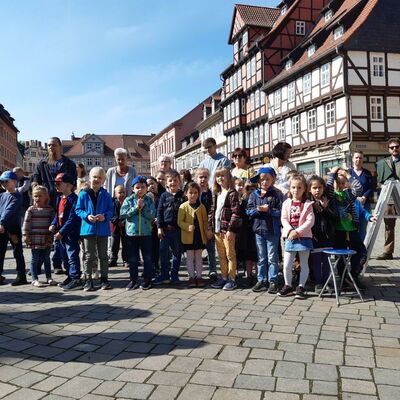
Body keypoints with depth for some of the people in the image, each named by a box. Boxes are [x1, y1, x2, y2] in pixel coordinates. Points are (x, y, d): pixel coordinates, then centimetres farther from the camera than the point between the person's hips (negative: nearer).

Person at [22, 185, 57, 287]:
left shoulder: (50, 209, 3)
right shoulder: (31, 210, -3)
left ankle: (49, 277, 22)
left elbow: (53, 222, 6)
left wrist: (51, 235, 2)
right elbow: (26, 223, -4)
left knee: (47, 259, 12)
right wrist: (25, 235, -9)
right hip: (35, 239, -2)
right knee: (35, 259, 5)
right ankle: (34, 279, 12)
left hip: (47, 239, 2)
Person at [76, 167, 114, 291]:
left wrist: (105, 216, -19)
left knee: (103, 255, 11)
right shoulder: (83, 194, -2)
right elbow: (78, 210, 0)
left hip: (103, 229, 1)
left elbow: (111, 210, 1)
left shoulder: (106, 195, 0)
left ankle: (104, 279, 21)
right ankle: (88, 280, 16)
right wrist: (87, 216, -17)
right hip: (88, 228, -1)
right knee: (89, 256, 7)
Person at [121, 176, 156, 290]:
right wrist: (136, 208, -14)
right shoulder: (128, 200, 1)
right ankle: (133, 280, 19)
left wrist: (143, 207, -15)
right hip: (131, 232, 0)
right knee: (132, 258, 9)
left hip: (146, 233, 0)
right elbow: (123, 214, -9)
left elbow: (152, 215, -7)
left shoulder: (149, 200, 2)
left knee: (147, 258, 5)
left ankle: (147, 280, 16)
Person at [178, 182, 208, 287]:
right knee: (190, 257, 7)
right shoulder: (183, 206, -7)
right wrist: (188, 227, -24)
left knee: (198, 257, 11)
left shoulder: (201, 207, 0)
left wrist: (206, 233, 1)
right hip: (188, 236, -2)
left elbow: (205, 221, 6)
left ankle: (199, 276, 19)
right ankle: (191, 277, 17)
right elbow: (180, 222, -8)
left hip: (199, 235, 2)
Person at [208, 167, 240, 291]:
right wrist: (210, 227, 9)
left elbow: (236, 213, -14)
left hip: (227, 229, -7)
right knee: (221, 255, 14)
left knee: (230, 255, 1)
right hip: (217, 229, 7)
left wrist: (231, 229, -18)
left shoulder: (232, 193, -8)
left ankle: (232, 279, 10)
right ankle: (223, 277, 25)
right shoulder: (215, 194, 13)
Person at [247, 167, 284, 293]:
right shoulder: (254, 195, 6)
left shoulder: (277, 194, -5)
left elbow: (281, 212, -10)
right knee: (261, 258, 13)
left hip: (272, 230, -4)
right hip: (258, 229, 4)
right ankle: (262, 281, 22)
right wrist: (257, 210, -16)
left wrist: (268, 210, -22)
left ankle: (273, 281, 14)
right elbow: (248, 210, 2)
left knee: (272, 258, 5)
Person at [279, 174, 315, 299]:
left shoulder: (307, 204, -1)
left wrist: (298, 232, -17)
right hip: (290, 237, 2)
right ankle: (288, 286, 19)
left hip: (304, 236, -2)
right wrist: (290, 231, -15)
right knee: (286, 264, 2)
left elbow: (310, 221, -9)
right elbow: (283, 219, 0)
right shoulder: (286, 203, 5)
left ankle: (301, 287, 18)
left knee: (304, 264, 6)